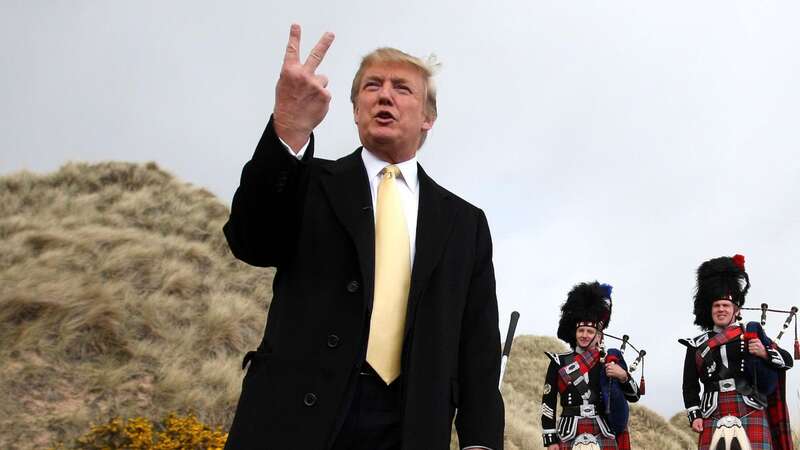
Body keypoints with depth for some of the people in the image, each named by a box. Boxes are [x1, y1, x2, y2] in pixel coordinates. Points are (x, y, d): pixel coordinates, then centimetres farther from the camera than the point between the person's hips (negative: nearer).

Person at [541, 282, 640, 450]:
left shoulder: (610, 361, 8)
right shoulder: (559, 362, 4)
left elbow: (634, 396, 9)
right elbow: (548, 404, 4)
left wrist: (623, 376, -11)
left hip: (604, 435, 1)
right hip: (570, 435, -1)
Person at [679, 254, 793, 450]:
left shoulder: (752, 333, 11)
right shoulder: (697, 345, 12)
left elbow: (787, 360, 12)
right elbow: (690, 386, 12)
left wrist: (765, 353, -7)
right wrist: (694, 416, 1)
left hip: (751, 413, -1)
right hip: (713, 419, 1)